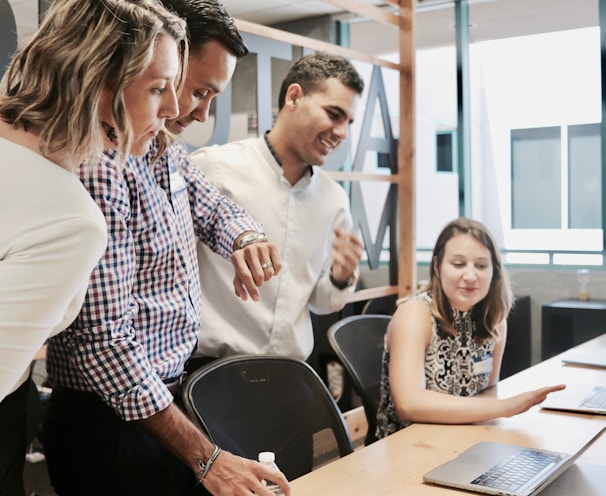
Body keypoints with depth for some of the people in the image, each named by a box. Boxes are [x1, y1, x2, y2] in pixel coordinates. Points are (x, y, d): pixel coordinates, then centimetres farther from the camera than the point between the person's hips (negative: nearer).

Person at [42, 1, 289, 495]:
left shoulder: (169, 153, 4)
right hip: (111, 425, -8)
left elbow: (217, 208, 19)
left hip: (169, 399, 8)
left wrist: (247, 239, -7)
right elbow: (103, 340, -27)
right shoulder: (100, 165, -24)